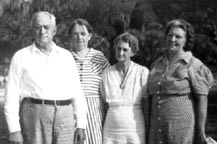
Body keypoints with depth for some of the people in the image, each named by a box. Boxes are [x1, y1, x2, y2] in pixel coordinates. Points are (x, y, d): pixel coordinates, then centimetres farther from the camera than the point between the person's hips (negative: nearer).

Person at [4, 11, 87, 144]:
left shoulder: (66, 56, 10)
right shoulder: (21, 57, 3)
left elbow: (77, 92, 9)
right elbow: (12, 95, 0)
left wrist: (81, 125, 3)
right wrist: (14, 130, -8)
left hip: (64, 118, 3)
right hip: (34, 115, -2)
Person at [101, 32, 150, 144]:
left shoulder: (142, 72, -4)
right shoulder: (107, 73, 5)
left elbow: (147, 104, -1)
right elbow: (105, 103, 9)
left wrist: (148, 129, -2)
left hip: (135, 129, -2)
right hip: (111, 129, 2)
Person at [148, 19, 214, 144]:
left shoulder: (195, 66, -6)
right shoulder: (157, 65, 11)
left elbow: (202, 100, -8)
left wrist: (201, 131, -12)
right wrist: (150, 130, 13)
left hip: (184, 130, -5)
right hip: (159, 131, 6)